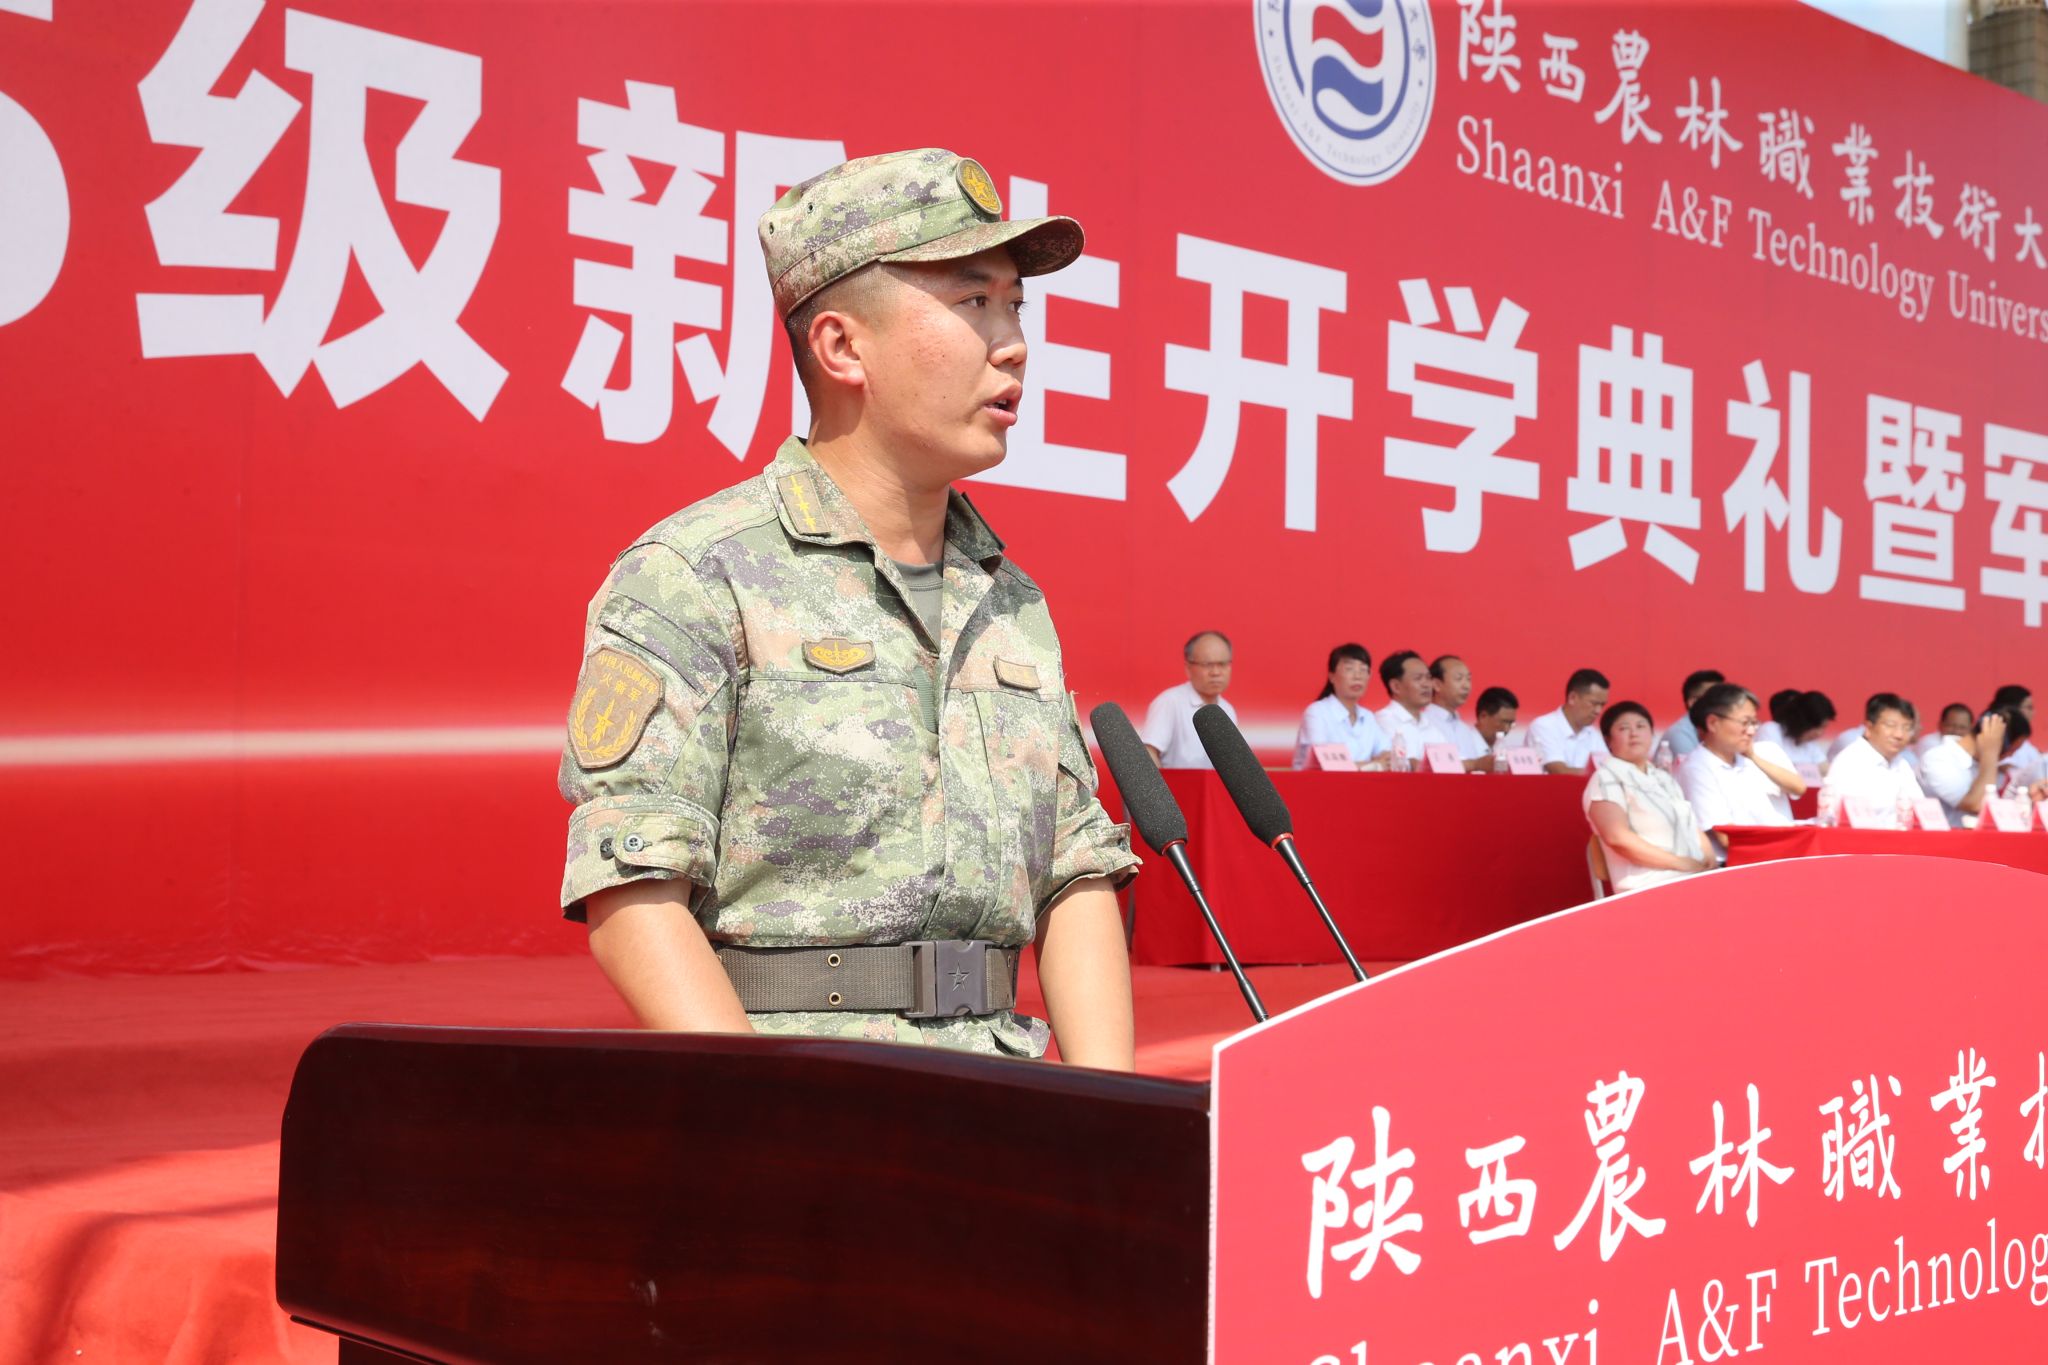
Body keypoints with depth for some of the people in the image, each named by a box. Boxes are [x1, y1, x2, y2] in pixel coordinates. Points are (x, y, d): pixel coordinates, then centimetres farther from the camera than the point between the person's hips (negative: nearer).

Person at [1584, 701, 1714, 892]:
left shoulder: (1664, 778, 24)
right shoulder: (1606, 779, 0)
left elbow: (1694, 829, 23)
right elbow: (1617, 838, -13)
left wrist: (1711, 863, 1)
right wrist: (1680, 863, -14)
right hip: (1649, 887, -7)